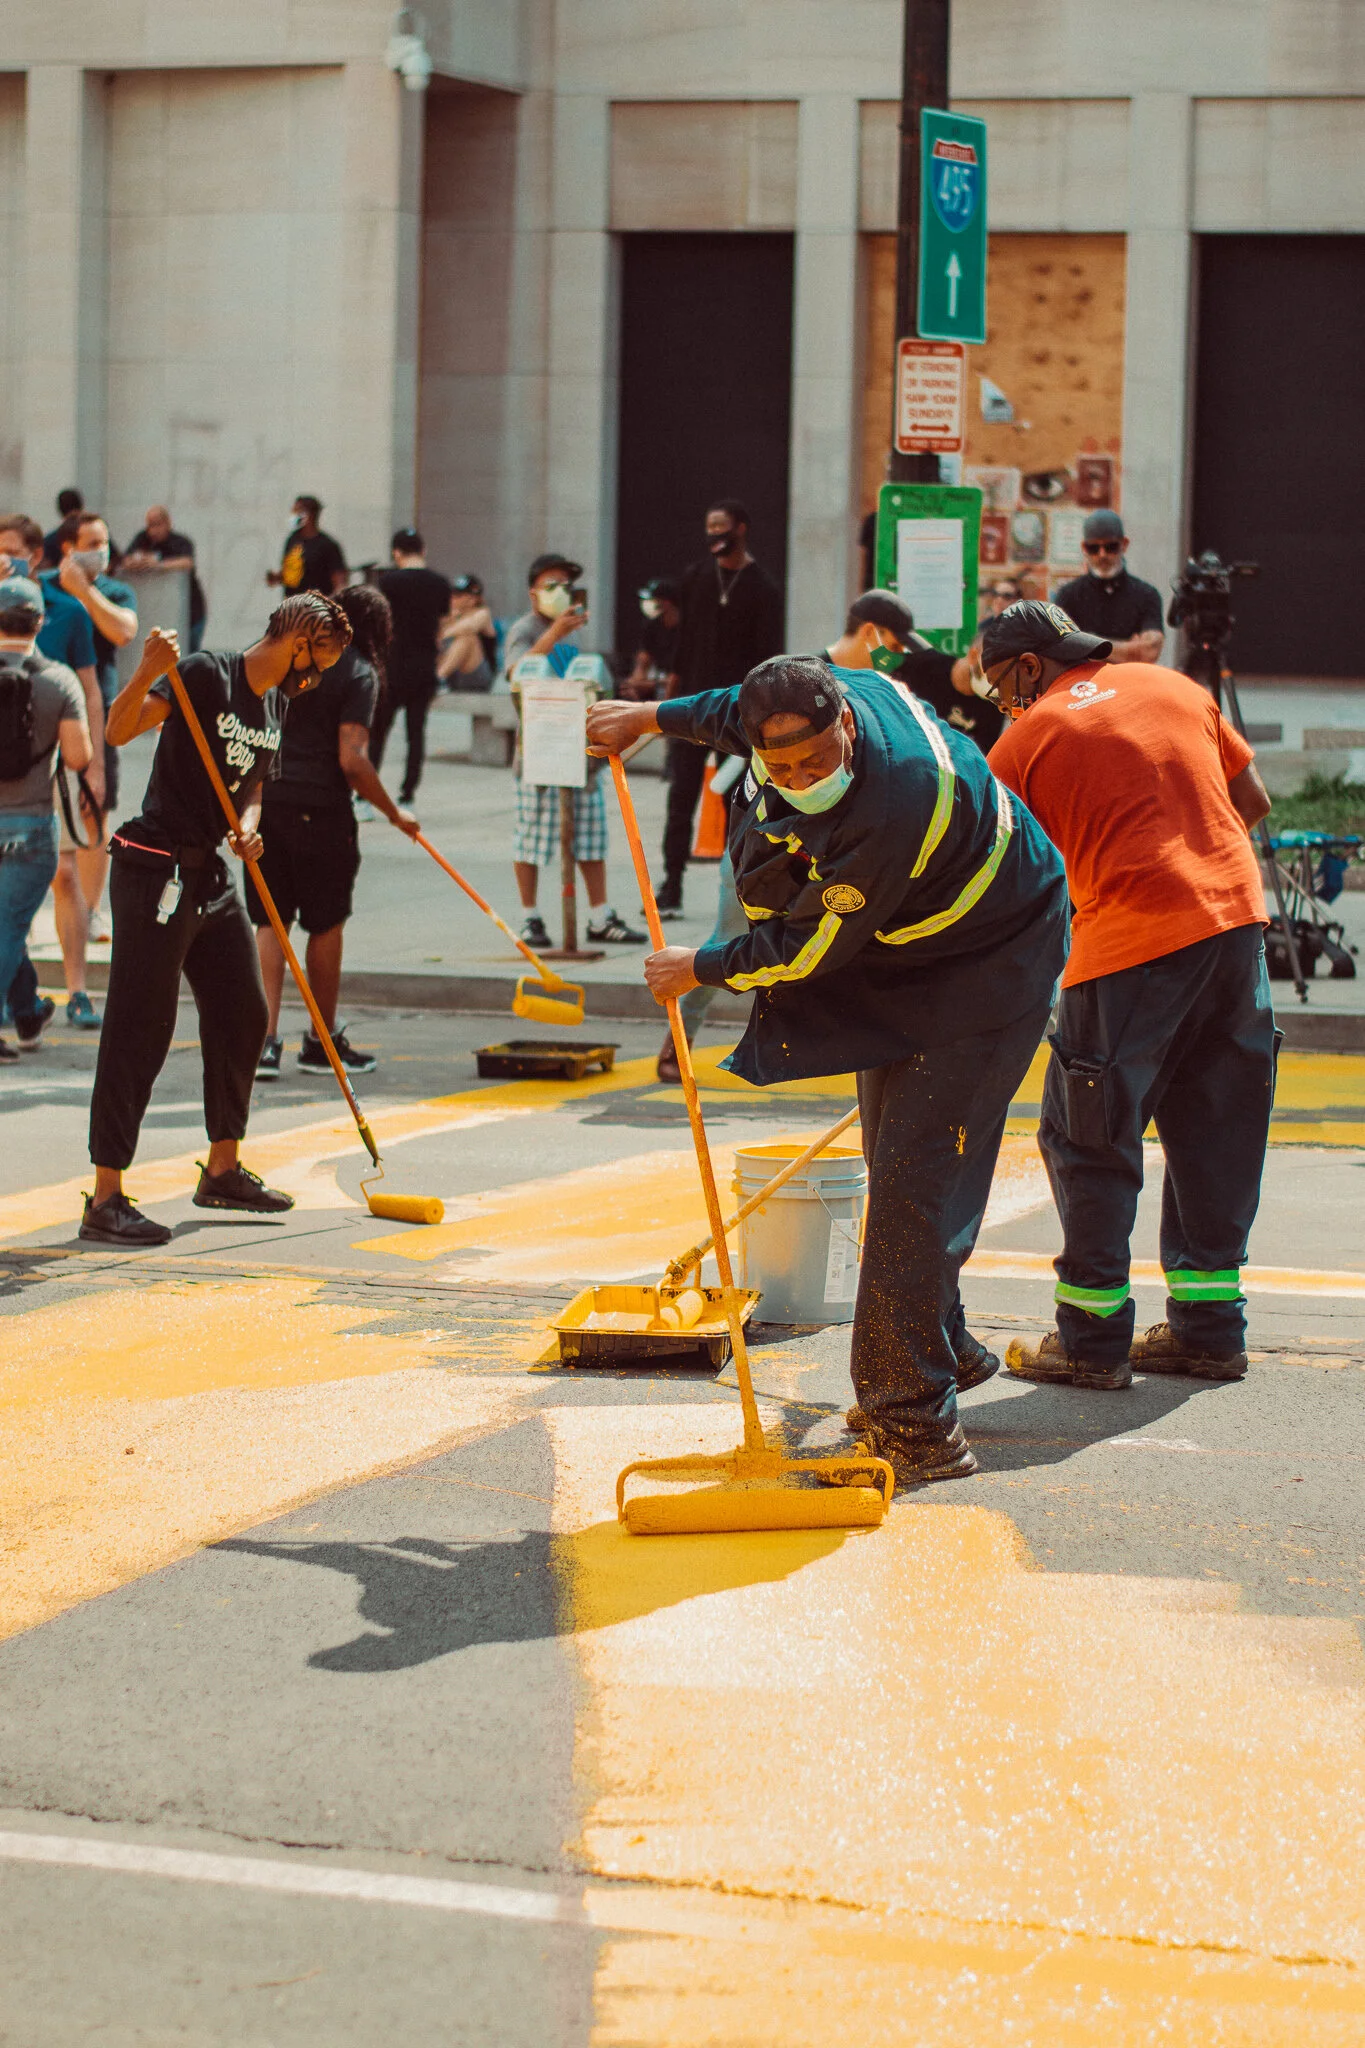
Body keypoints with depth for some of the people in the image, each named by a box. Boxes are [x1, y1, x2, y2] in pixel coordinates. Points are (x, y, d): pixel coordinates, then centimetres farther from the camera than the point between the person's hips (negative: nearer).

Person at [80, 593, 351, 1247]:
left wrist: (248, 828, 2)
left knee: (243, 1016, 14)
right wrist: (148, 671, -42)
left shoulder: (275, 704, 13)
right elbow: (119, 730, -24)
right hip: (156, 869, -9)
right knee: (139, 1031, -8)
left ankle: (223, 1169, 30)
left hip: (212, 874, 9)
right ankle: (106, 1199, -6)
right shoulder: (205, 675, -13)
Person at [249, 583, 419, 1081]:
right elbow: (351, 760, -14)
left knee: (268, 923, 7)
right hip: (320, 809, -5)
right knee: (325, 926, 10)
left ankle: (264, 1039, -3)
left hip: (264, 799, 5)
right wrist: (393, 812, -4)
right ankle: (322, 1042, 20)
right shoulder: (359, 672, -7)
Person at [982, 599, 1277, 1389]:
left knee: (1089, 1141, 5)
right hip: (1237, 916, 6)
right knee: (1214, 1132, 14)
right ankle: (1209, 1327, 19)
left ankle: (1093, 1341, 6)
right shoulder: (1173, 687, 15)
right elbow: (1253, 799, 17)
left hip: (1132, 940, -6)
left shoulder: (1026, 742, 1)